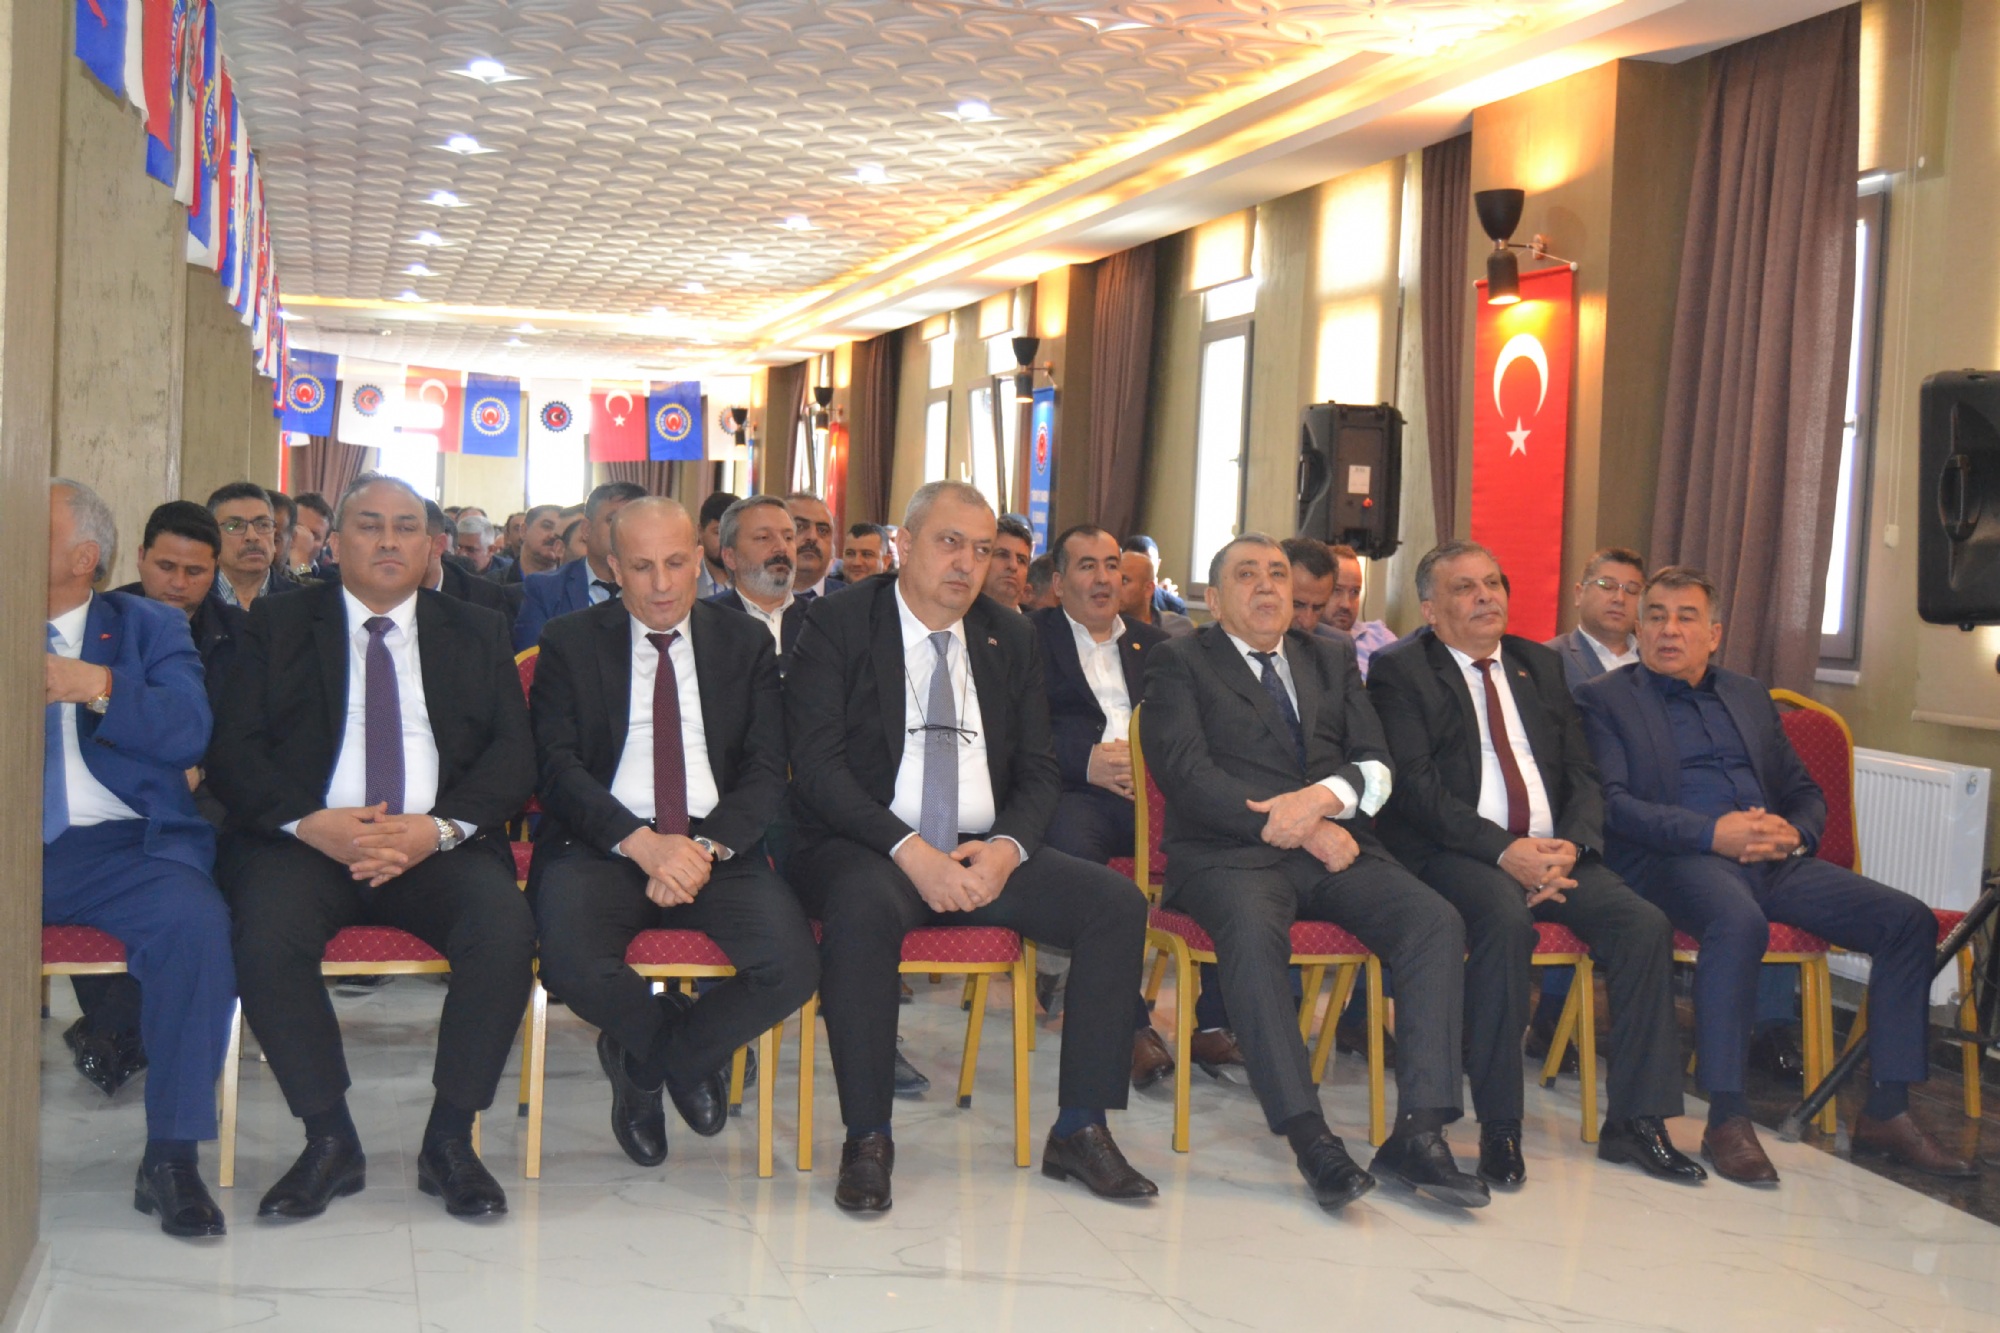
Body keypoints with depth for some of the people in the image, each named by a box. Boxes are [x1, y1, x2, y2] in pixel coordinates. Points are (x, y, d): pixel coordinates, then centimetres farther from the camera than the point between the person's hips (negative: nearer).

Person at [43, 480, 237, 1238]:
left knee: (195, 922, -32)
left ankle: (172, 1156, -21)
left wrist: (96, 686, -14)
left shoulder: (147, 628, 14)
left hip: (117, 846, -1)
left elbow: (188, 732, -3)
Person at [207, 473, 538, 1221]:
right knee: (266, 936, -32)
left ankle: (449, 1143, -12)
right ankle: (329, 1142, -12)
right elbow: (233, 753, 3)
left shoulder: (477, 633, 16)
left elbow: (514, 756, 5)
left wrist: (438, 828, -13)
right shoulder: (278, 626, 13)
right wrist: (311, 822, -16)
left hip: (440, 845, 1)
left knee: (506, 931, -29)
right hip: (306, 841, 0)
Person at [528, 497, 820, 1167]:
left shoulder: (746, 645, 12)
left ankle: (642, 1061, 6)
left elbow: (768, 771, 4)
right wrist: (643, 843, -19)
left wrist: (705, 846, -14)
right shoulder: (570, 642, 7)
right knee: (573, 965, -33)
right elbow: (559, 767, -3)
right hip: (601, 844, -1)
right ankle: (687, 1053, 4)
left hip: (715, 845, 2)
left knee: (793, 966, -25)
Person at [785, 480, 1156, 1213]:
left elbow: (1038, 770, 11)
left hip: (984, 853, 5)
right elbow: (817, 767, -10)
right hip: (866, 848, -4)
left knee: (1117, 903, -16)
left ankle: (1080, 1129, -8)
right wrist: (909, 850, -22)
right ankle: (866, 1139, -23)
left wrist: (1006, 847, -11)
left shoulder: (1010, 639, 13)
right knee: (865, 910, -38)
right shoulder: (837, 627, -1)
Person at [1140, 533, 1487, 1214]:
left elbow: (1376, 766, 13)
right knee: (1252, 928, -37)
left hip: (1337, 849, 5)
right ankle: (1311, 1139, -35)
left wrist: (1325, 796, -11)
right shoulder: (1180, 661, 9)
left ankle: (1419, 1132, -24)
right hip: (1230, 852, -4)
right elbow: (1186, 774, -6)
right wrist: (1296, 826, -13)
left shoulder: (1332, 658, 23)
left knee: (1436, 920, -22)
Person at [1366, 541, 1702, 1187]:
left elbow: (1583, 775, 13)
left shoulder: (1539, 666, 19)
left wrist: (1571, 845, -8)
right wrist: (1503, 850, -21)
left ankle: (1635, 1122, -8)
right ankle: (1499, 1127, -25)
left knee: (1645, 923, -18)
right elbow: (1416, 788, -10)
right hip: (1453, 855, -5)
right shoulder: (1399, 671, 1)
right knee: (1506, 919, -35)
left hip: (1553, 852, 6)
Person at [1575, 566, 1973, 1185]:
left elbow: (1806, 793, 23)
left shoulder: (1749, 696, 24)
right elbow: (1611, 802, -7)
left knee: (1910, 920, -10)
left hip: (1775, 860, 6)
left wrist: (1793, 833, -2)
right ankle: (1727, 1117, -30)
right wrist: (1712, 833, -17)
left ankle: (1886, 1111, -3)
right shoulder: (1605, 698, 7)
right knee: (1739, 920, -38)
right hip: (1675, 859, -6)